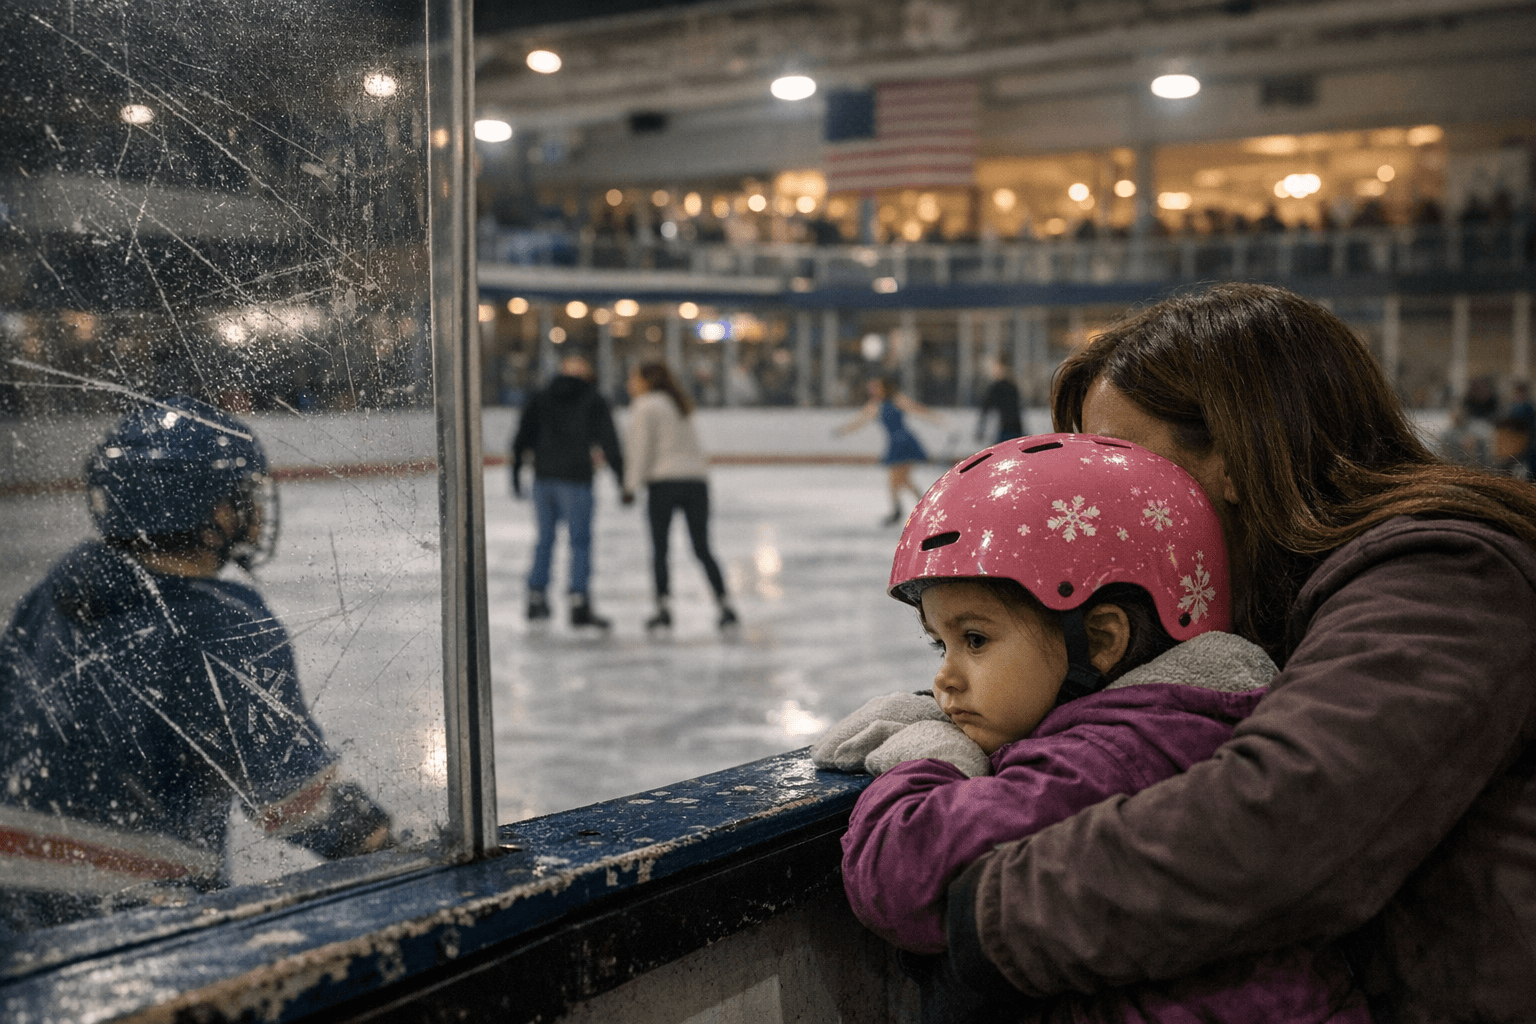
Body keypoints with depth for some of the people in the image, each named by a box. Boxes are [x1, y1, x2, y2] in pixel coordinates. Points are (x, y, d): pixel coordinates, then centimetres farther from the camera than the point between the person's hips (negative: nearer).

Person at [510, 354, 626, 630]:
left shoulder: (540, 398, 12)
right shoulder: (593, 401, 2)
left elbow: (523, 437, 8)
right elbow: (608, 442, -1)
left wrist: (516, 471, 12)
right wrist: (622, 476, 3)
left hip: (543, 478, 4)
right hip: (575, 479, -4)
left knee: (545, 539, 14)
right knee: (580, 540, -2)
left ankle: (536, 599, 17)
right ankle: (579, 603, -7)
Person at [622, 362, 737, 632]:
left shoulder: (646, 407, -1)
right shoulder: (679, 406, 21)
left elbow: (642, 449, -8)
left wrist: (632, 483, -6)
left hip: (664, 482, -6)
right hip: (696, 479, 6)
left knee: (659, 548, 2)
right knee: (702, 548, 10)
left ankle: (663, 608, -3)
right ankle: (725, 606, 5)